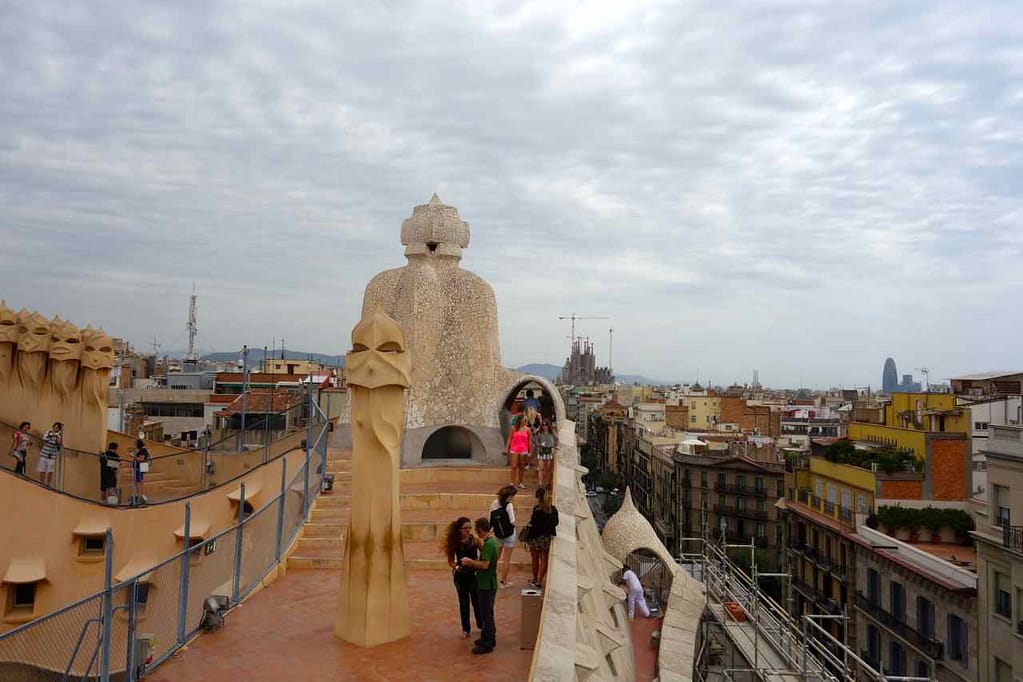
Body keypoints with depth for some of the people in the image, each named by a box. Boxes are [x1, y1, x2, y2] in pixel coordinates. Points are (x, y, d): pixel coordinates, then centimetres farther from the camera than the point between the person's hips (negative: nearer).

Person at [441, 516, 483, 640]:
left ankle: (481, 624, 36)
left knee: (477, 601, 11)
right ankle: (465, 629, 29)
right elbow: (450, 561, -4)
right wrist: (457, 567, -22)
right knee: (464, 602, 12)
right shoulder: (455, 542, -12)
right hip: (460, 576, 0)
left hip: (474, 574, 0)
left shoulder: (474, 539, -12)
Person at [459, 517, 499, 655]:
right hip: (488, 583, 10)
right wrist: (480, 544, 12)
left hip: (487, 585, -10)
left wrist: (469, 561, -17)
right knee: (487, 613, 21)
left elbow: (484, 565, -29)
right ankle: (489, 638, 33)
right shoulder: (492, 540, 6)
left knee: (486, 614, 2)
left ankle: (487, 644, 12)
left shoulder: (489, 544, -25)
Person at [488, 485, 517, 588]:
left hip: (497, 534, 5)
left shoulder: (494, 503, -3)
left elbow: (490, 519, 2)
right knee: (507, 559, 7)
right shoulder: (509, 505, -20)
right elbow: (512, 521, -21)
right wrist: (513, 512, -5)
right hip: (509, 534, -5)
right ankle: (504, 581, 14)